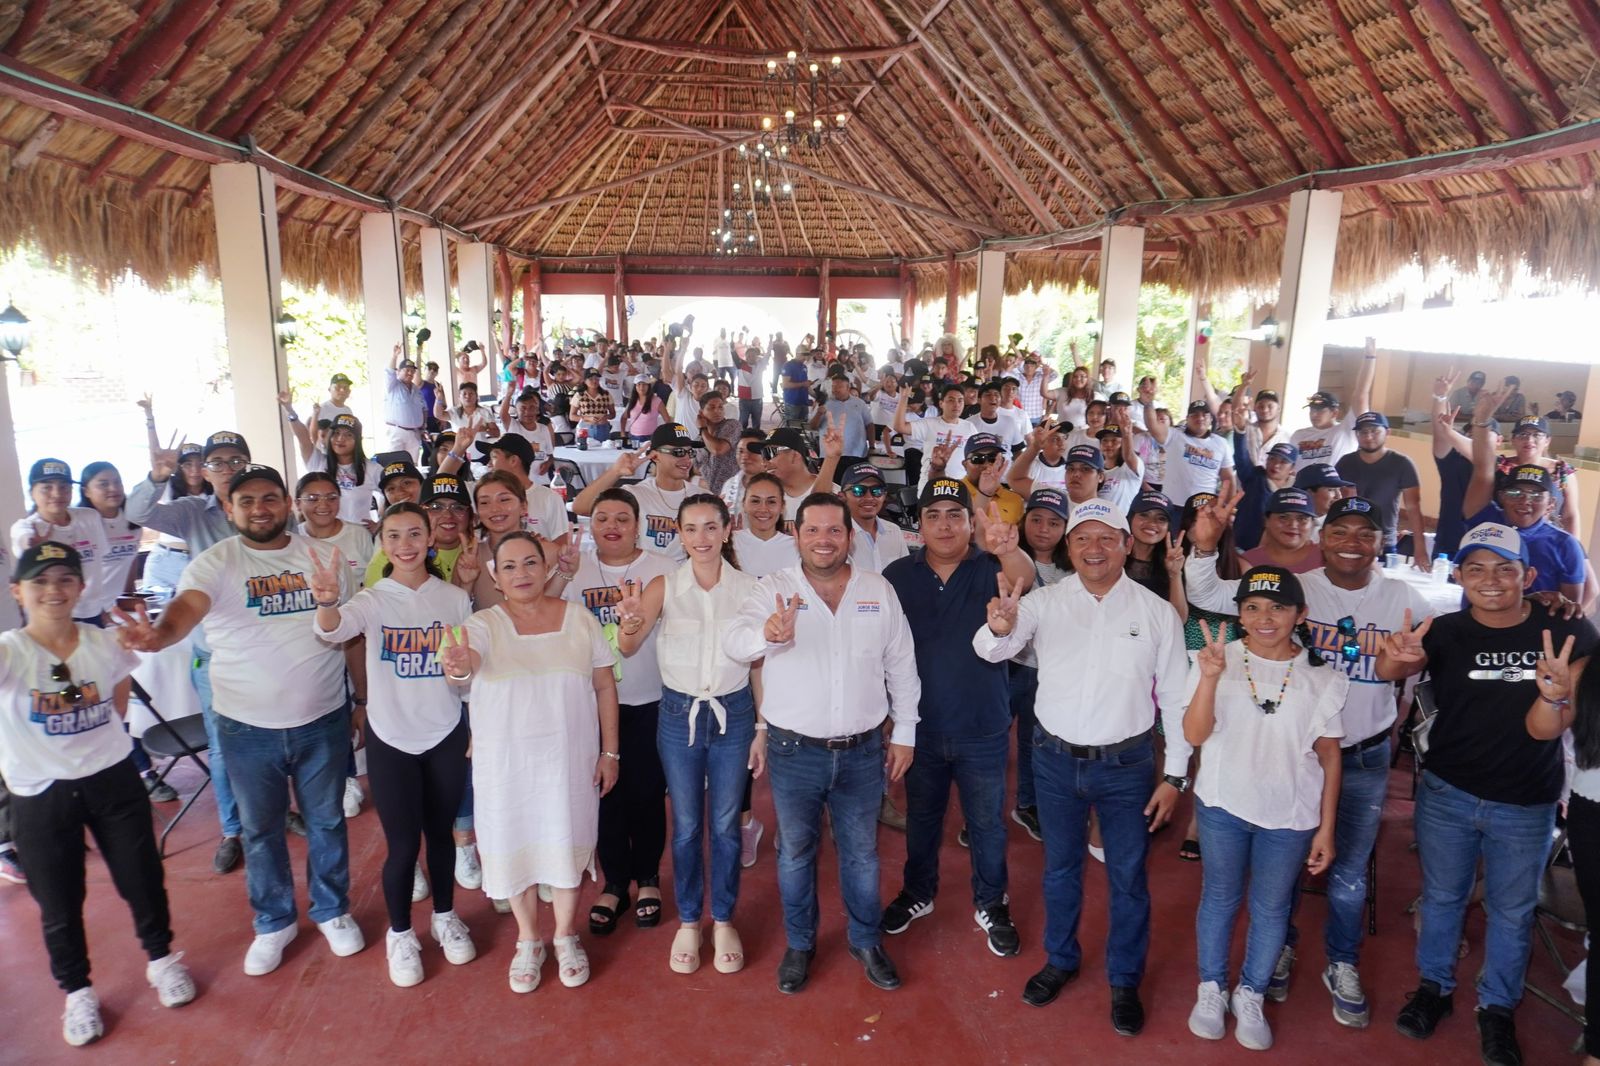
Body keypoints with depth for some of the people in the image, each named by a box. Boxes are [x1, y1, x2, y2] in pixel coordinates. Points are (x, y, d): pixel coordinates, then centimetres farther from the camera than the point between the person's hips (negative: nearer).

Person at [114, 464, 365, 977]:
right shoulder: (214, 562, -8)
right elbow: (187, 606, -28)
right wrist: (159, 635, -51)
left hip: (323, 719, 1)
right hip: (247, 726, -1)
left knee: (326, 821, 16)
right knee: (260, 830, 16)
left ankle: (333, 910, 37)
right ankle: (274, 923, 37)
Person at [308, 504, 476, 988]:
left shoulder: (455, 598, -2)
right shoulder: (372, 599, -8)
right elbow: (333, 630, -31)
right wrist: (327, 601, -51)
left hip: (446, 736, 2)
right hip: (391, 739, -2)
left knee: (441, 834, 16)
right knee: (402, 844, 5)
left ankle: (445, 917, 38)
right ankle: (400, 934, 28)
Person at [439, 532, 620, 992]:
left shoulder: (579, 618, -3)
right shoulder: (485, 624, -7)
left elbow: (605, 686, 1)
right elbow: (469, 658, -29)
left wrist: (610, 751, -2)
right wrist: (459, 666, -53)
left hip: (570, 756, 1)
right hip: (506, 760, 0)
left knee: (567, 843, 10)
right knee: (516, 845, 11)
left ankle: (566, 937, 34)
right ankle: (528, 941, 34)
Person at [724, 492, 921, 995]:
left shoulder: (879, 591, -1)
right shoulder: (774, 588, -9)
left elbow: (901, 667, 5)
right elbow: (734, 642, -25)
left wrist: (904, 733, 6)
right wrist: (767, 633, -48)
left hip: (863, 750, 2)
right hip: (794, 751, -1)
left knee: (861, 853, 17)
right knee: (795, 851, 16)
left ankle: (866, 941, 38)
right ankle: (799, 944, 37)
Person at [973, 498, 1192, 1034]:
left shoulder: (1157, 611, -8)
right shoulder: (1045, 602, -8)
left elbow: (1175, 697, -1)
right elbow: (991, 651, -20)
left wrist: (1176, 774, 0)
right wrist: (998, 628, -44)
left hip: (1127, 765, -1)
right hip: (1055, 761, 1)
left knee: (1128, 878, 14)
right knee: (1060, 868, 19)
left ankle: (1125, 981, 36)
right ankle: (1060, 959, 42)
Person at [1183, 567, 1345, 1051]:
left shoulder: (1321, 679, -7)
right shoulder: (1218, 660, -11)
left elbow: (1329, 757, 0)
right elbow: (1195, 735, -16)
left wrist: (1326, 828, 0)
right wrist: (1209, 677, -30)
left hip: (1291, 815, 1)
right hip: (1222, 806, 0)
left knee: (1271, 908, 14)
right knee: (1219, 898, 15)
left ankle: (1250, 996, 35)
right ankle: (1211, 989, 35)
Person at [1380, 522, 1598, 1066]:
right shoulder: (1445, 632, -12)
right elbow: (1392, 668, -27)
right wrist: (1396, 658, -52)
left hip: (1527, 805, 0)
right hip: (1448, 795, 0)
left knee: (1512, 911, 17)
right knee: (1442, 896, 17)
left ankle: (1497, 1008, 37)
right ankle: (1434, 987, 38)